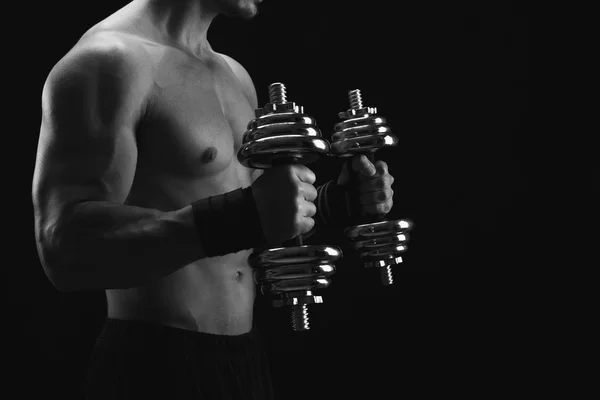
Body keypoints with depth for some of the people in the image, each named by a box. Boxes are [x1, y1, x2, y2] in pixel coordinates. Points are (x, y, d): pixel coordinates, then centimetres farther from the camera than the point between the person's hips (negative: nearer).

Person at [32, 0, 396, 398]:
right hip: (157, 368, -8)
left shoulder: (234, 75, 10)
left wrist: (336, 199, 3)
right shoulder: (109, 61, -16)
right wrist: (243, 214, -38)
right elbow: (67, 248, -28)